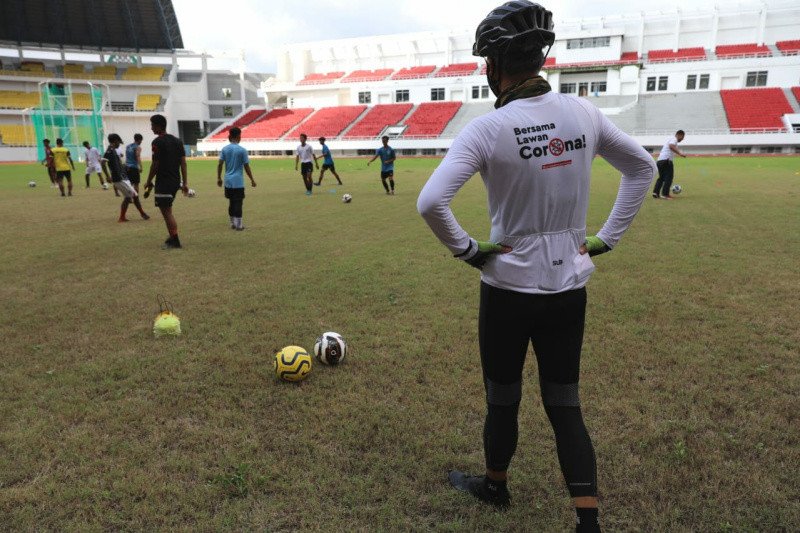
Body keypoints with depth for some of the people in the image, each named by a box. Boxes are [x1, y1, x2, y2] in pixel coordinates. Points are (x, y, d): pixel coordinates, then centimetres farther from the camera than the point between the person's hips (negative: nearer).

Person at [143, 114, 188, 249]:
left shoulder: (157, 142, -11)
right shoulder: (177, 140, 11)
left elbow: (155, 164, -13)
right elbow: (183, 163, 8)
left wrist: (148, 182, -4)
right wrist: (185, 183, 9)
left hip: (164, 182, -8)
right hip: (175, 181, 8)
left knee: (166, 211, -2)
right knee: (167, 210, 19)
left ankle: (175, 241, -2)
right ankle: (172, 237, 22)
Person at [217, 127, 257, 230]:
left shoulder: (224, 149, 3)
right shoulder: (242, 150, -7)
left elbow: (220, 164, 0)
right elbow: (246, 167, -6)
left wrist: (219, 178, 9)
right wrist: (252, 180, 2)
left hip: (228, 181, 4)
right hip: (238, 181, -4)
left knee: (231, 202, 14)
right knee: (238, 202, 0)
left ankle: (233, 223, 20)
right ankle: (238, 224, 1)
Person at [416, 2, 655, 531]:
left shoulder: (488, 129, -16)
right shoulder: (583, 113, -1)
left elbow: (430, 202, -26)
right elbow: (642, 167, 11)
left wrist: (467, 249, -11)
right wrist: (607, 237, 10)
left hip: (510, 287, -4)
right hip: (570, 287, 4)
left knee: (503, 399, 18)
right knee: (565, 405, 17)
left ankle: (496, 486, 43)